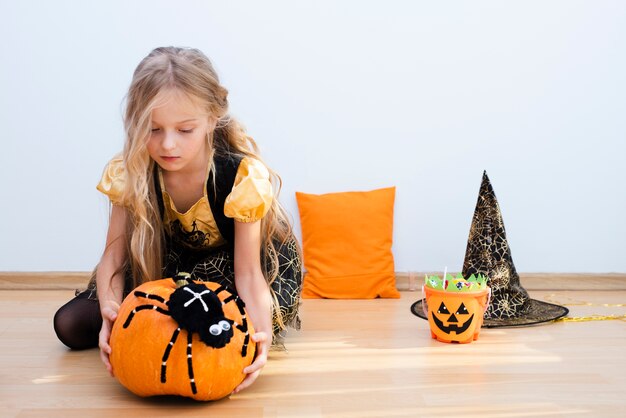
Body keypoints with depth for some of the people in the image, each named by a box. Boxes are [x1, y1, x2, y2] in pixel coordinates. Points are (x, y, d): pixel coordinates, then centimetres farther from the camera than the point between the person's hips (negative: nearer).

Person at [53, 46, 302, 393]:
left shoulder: (243, 176, -32)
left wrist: (262, 331, -49)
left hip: (234, 259, -2)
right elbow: (114, 255, -19)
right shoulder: (128, 173, -23)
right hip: (168, 261, 3)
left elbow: (247, 273, -28)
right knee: (69, 324, -10)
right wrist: (111, 309, -42)